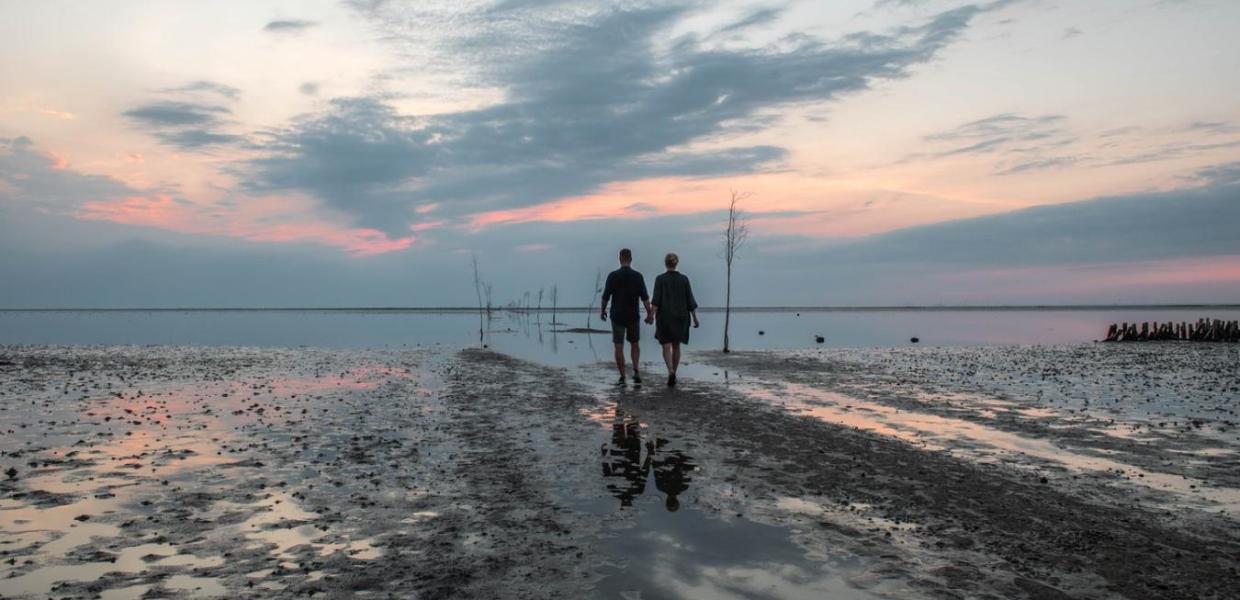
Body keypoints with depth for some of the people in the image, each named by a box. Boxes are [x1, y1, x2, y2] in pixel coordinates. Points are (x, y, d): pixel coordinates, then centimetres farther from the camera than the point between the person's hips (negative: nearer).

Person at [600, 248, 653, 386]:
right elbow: (645, 298, -8)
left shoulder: (613, 276, -7)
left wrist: (602, 311, 12)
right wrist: (649, 314, -1)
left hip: (617, 316, -1)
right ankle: (636, 370, 0)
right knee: (634, 344, 18)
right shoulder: (638, 276, -5)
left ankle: (622, 377, 4)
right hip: (633, 316, 1)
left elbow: (606, 296, -4)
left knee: (619, 347, 5)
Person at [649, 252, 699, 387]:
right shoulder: (684, 279, 1)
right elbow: (690, 300, -1)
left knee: (667, 346, 0)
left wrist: (651, 315, -20)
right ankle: (673, 375, 19)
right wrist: (695, 319, 3)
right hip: (680, 317, 2)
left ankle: (671, 372, -23)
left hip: (665, 317, -2)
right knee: (676, 346, 16)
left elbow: (656, 299, -16)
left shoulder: (660, 279, -5)